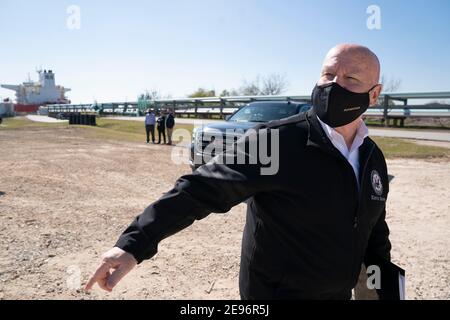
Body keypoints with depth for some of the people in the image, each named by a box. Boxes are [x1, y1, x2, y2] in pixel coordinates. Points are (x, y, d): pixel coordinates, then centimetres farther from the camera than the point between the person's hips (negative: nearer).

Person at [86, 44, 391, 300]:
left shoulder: (374, 157, -1)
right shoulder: (274, 141, -22)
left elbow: (375, 228, 11)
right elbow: (203, 189, -28)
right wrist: (134, 242, -35)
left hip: (338, 293, 6)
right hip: (275, 293, -6)